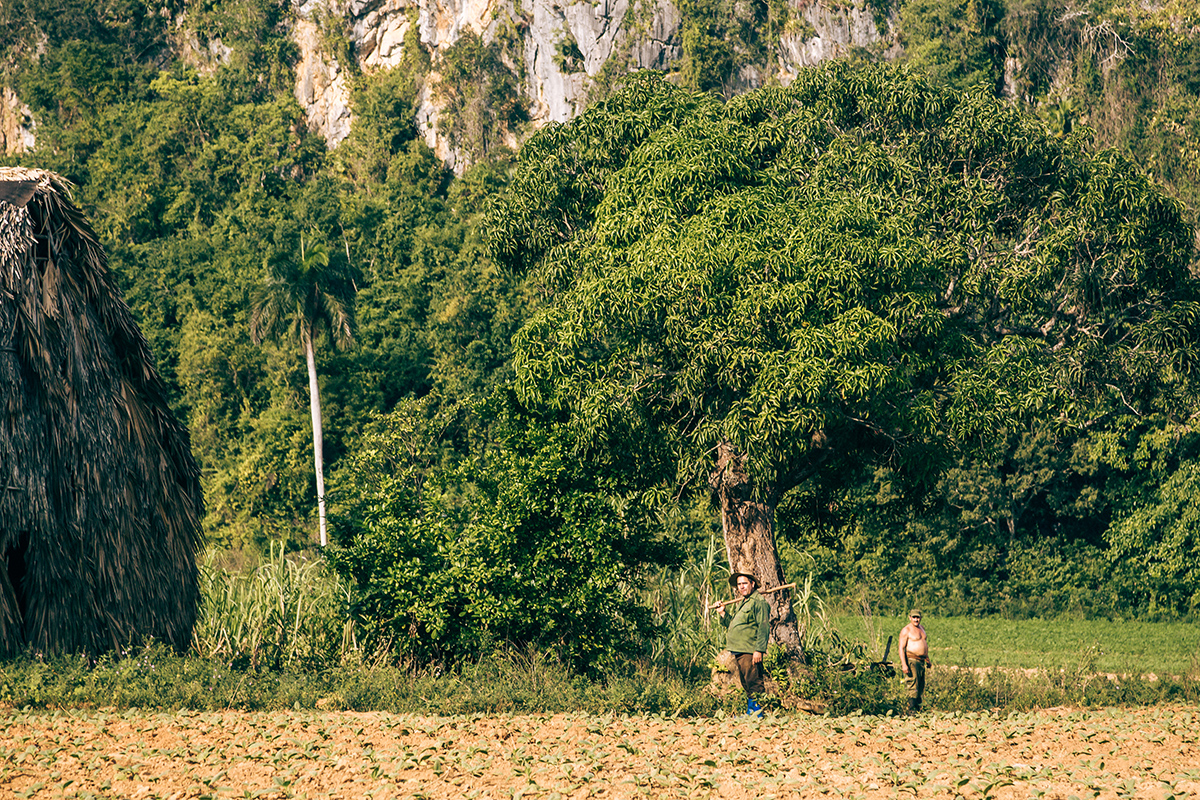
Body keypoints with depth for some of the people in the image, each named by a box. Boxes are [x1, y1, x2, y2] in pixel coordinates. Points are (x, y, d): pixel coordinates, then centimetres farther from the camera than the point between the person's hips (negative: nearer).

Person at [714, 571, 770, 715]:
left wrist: (759, 650, -21)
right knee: (745, 683, 13)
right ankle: (750, 711, 18)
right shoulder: (739, 603, 21)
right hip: (739, 651, 10)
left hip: (750, 651, -10)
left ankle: (756, 708, -8)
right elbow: (731, 625, 25)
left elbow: (763, 627, -15)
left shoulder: (758, 602, -8)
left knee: (753, 683, -9)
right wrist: (723, 614, 9)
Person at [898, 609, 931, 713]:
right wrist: (904, 665, -21)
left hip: (921, 661, 8)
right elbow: (901, 648, -12)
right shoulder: (906, 630, -8)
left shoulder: (921, 628, 17)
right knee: (913, 686, -13)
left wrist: (928, 660, 27)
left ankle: (918, 707, 18)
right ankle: (911, 710, -14)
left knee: (921, 686, 10)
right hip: (911, 661, -8)